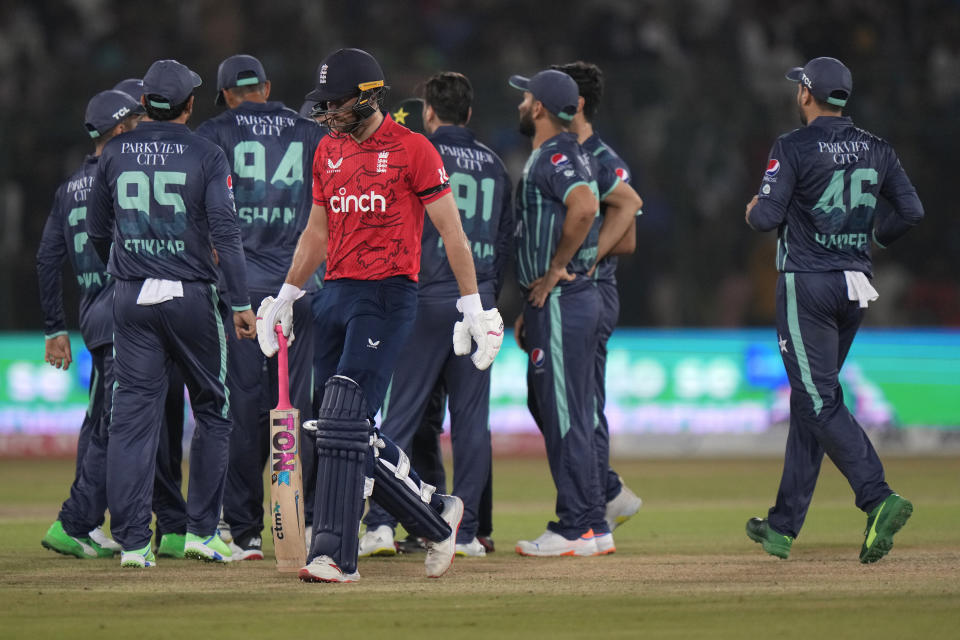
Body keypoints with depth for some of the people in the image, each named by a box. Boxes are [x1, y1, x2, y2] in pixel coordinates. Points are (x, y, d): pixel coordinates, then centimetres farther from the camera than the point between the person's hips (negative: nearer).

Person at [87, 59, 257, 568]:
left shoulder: (115, 154, 5)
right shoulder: (206, 155, -5)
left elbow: (97, 231, 14)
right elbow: (225, 233, -12)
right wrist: (241, 304, -10)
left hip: (131, 297, 3)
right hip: (191, 296, -3)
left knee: (132, 412, 2)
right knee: (211, 410, 11)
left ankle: (131, 540, -4)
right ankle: (201, 530, 9)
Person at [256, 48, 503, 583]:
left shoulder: (412, 149, -6)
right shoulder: (328, 152, 15)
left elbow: (451, 230, -5)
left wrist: (473, 307, -8)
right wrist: (285, 298, 23)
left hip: (388, 297, -7)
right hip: (337, 297, 7)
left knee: (344, 421, -16)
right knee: (353, 433, 6)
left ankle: (335, 555, -17)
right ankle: (438, 515, 23)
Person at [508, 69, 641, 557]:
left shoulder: (553, 157, -14)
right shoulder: (576, 157, 16)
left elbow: (583, 208, -32)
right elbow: (627, 202, 21)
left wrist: (557, 269, -21)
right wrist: (587, 260, 12)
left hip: (560, 300, -10)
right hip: (579, 294, 10)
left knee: (564, 415, -7)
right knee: (550, 409, 13)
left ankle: (578, 528, -5)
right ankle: (592, 525, 14)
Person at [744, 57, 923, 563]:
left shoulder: (793, 147, -9)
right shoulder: (875, 150, 7)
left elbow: (767, 217, -15)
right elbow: (912, 211, 1)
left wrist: (753, 210, 9)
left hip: (807, 284, -7)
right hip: (856, 286, 7)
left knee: (820, 402, -10)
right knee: (811, 401, 14)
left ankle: (879, 498, -30)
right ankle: (783, 527, 18)